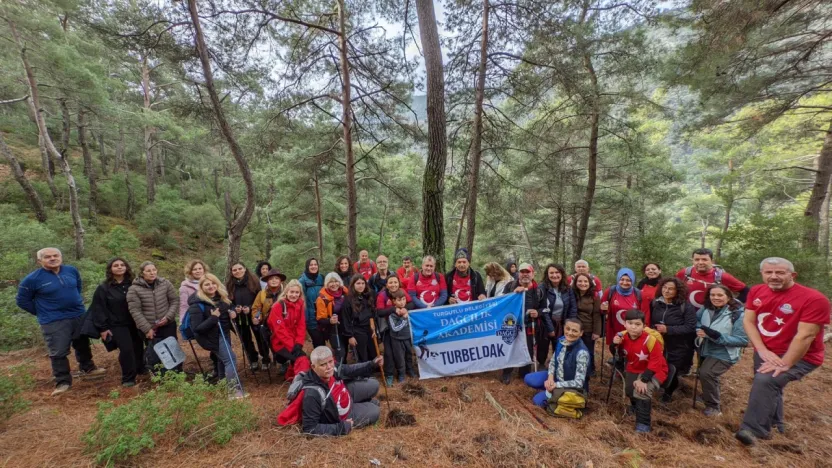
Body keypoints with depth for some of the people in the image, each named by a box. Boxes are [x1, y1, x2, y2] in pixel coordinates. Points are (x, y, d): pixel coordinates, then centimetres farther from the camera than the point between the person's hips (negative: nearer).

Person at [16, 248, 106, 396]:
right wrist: (42, 312, -1)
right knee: (58, 353, -1)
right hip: (54, 322, -4)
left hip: (79, 315, 4)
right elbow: (22, 301, -1)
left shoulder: (72, 270, -1)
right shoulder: (33, 279, -13)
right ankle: (63, 381, 13)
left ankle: (88, 368, 38)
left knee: (83, 345, 19)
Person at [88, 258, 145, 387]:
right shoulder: (103, 288, -6)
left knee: (138, 347, 11)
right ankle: (128, 378, 4)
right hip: (117, 326, -3)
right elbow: (98, 309, -5)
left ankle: (140, 368, 33)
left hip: (135, 323, 3)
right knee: (126, 349, -11)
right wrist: (103, 328, -9)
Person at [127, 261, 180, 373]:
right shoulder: (134, 289, -9)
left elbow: (175, 301, 1)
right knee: (154, 354, 3)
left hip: (168, 325, 2)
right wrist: (147, 329, -15)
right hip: (148, 328, -2)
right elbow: (135, 311, -11)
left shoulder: (165, 283, -3)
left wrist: (168, 316, -13)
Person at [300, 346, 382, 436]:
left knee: (373, 385, 1)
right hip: (338, 417, -5)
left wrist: (372, 364, -9)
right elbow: (309, 428, -32)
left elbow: (349, 370, -2)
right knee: (374, 411, 0)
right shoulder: (312, 394, -41)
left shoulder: (333, 368, -24)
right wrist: (341, 428, -29)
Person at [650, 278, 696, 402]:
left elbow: (690, 327, -19)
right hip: (658, 345, 3)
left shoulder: (686, 307, -12)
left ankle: (669, 392, 37)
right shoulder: (655, 303, 0)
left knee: (671, 373, 4)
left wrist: (668, 329, -25)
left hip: (678, 349, -3)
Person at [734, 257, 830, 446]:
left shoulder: (813, 299, -19)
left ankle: (753, 429, -16)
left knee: (765, 381, -27)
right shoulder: (756, 291, -4)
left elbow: (805, 336, -22)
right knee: (769, 386, 22)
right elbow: (748, 321, -6)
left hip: (798, 357, -6)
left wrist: (784, 364, -25)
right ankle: (775, 424, 47)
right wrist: (763, 351, -18)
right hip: (764, 353, 6)